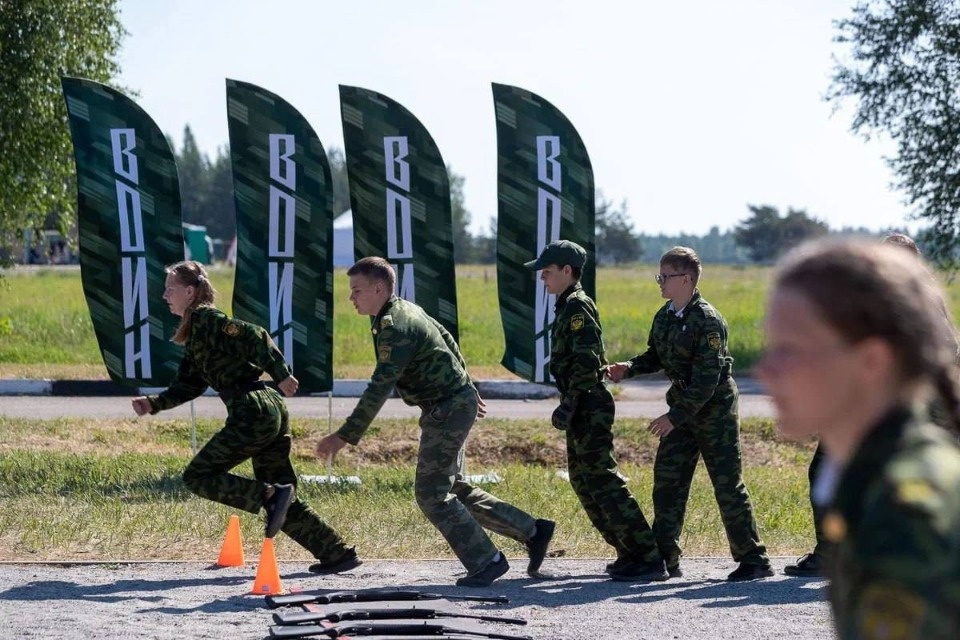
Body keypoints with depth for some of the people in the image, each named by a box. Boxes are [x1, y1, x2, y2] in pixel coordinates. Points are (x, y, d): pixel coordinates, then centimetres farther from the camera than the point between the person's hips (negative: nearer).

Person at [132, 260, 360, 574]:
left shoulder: (206, 319, -5)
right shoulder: (195, 332, 23)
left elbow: (254, 336, -17)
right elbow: (188, 386, 24)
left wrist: (281, 375, -22)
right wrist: (153, 403, 11)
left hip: (253, 412, -10)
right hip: (271, 411, 10)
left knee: (198, 476, -4)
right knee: (282, 498, 12)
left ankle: (271, 495, -14)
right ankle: (337, 554, 10)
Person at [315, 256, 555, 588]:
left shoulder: (396, 328, -24)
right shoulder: (406, 310, 8)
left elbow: (380, 388, -31)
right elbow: (447, 340, 22)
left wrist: (345, 436, -33)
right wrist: (467, 388, 33)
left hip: (449, 410, -10)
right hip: (457, 402, 10)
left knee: (431, 494, -6)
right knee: (454, 489, 16)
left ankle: (485, 562, 0)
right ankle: (532, 531, 22)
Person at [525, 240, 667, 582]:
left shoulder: (578, 307, -13)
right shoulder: (567, 307, 17)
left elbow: (586, 362, -22)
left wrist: (569, 404, -22)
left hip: (589, 406, -11)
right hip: (583, 408, 11)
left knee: (603, 481, -12)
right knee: (582, 479, 15)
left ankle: (649, 559, -14)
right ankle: (630, 553, 19)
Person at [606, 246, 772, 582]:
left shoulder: (708, 321, -21)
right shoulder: (664, 317, 4)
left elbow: (707, 379, -25)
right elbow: (656, 356, 18)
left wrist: (675, 416, -26)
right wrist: (629, 368, -2)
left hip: (715, 407, -8)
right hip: (684, 406, 8)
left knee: (727, 485, -5)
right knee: (667, 478, 6)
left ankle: (753, 559, 3)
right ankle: (664, 556, 14)